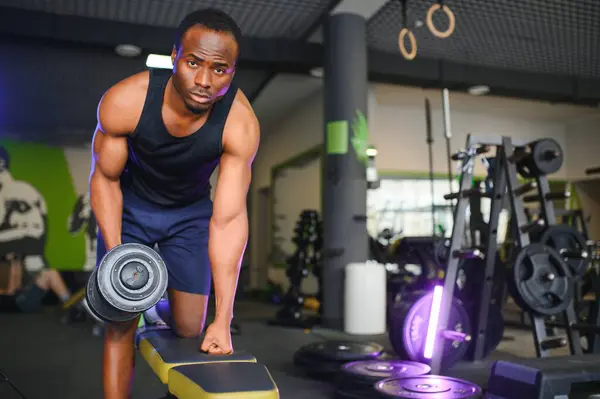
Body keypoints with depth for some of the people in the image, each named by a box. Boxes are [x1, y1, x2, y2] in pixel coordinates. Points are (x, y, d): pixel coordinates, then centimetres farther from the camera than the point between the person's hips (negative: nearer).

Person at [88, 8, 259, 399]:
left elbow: (227, 220, -32)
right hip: (129, 206, 0)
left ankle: (161, 309, 41)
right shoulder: (124, 101, -31)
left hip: (191, 211, 1)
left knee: (191, 330, 5)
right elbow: (106, 179, -15)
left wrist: (223, 321, -34)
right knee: (121, 323, -3)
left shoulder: (241, 123, -32)